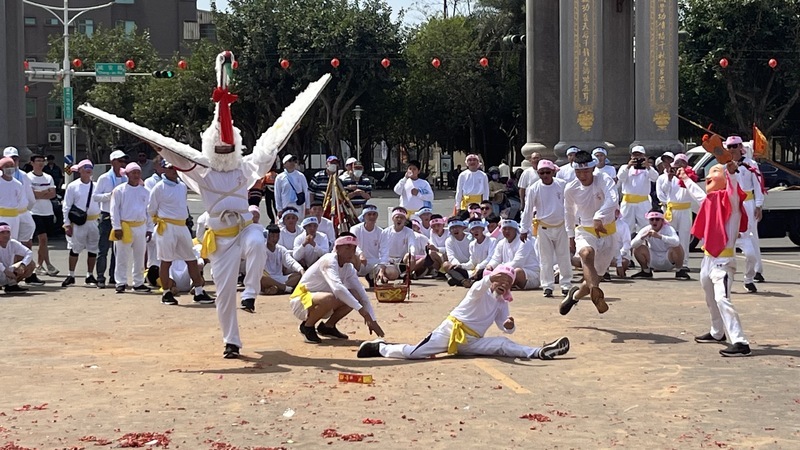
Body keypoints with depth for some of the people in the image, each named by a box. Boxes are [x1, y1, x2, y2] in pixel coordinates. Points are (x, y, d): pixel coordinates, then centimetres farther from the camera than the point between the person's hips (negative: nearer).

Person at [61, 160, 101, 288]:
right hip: (78, 223, -3)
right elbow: (66, 206, 0)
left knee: (93, 250, 6)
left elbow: (101, 204, 12)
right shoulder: (73, 186, 1)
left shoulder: (96, 186, 9)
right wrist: (67, 224, -6)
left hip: (94, 222, 3)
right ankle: (71, 276, 10)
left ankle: (90, 276, 17)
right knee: (75, 249, 1)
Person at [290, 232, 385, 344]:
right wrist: (361, 310, -40)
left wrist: (372, 320, -10)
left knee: (354, 296, -11)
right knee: (329, 298, -37)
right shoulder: (329, 261, -23)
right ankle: (307, 326, -12)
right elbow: (337, 288, -39)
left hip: (318, 302, 8)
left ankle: (328, 326, 5)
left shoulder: (348, 268, 1)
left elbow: (362, 293, 0)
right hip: (302, 299, -8)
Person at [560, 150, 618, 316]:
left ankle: (575, 295, 38)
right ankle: (597, 295, -46)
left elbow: (612, 200, -38)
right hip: (585, 231, 0)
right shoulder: (570, 189, -5)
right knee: (587, 254, -36)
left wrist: (599, 217, -55)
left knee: (595, 275, 6)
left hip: (607, 232, 0)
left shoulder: (604, 180, -17)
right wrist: (571, 236, 21)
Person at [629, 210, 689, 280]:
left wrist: (659, 236, -50)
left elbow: (676, 242, -41)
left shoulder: (668, 229, -19)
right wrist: (644, 236, -37)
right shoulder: (646, 230, -10)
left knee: (677, 247, -31)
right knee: (638, 248, -19)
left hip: (668, 261, -3)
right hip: (654, 262, 3)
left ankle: (679, 271, -6)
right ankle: (646, 271, 6)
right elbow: (632, 245, -21)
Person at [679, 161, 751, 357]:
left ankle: (740, 343, -27)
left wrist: (731, 170, -53)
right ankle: (717, 333, 46)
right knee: (711, 298, 25)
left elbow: (734, 187, -35)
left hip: (723, 260, -10)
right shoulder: (711, 199, 13)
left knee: (722, 299, -23)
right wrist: (685, 179, 50)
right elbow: (698, 193, 36)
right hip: (708, 258, 10)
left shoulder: (730, 198, -11)